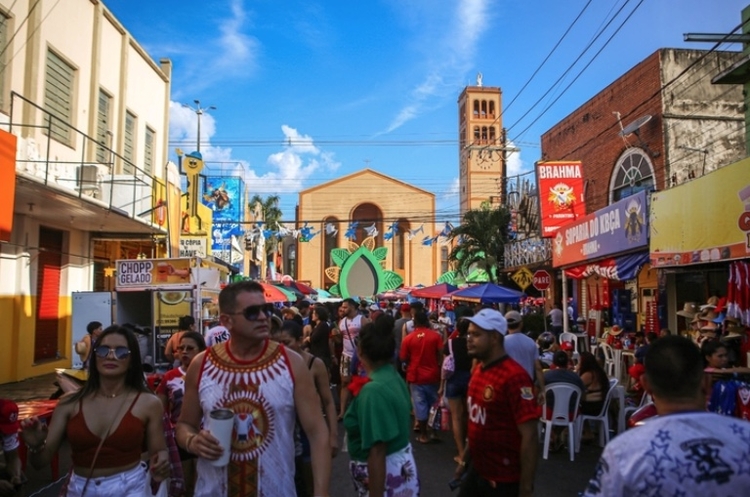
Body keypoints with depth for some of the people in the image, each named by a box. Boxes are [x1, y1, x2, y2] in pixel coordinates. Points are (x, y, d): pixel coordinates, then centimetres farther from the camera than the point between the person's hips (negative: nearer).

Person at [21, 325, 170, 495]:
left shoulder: (148, 403, -7)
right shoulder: (70, 403, -2)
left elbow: (158, 453, 0)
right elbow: (41, 461, 2)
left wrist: (161, 465, -21)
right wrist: (36, 446, -18)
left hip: (129, 488, -2)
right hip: (79, 489, 2)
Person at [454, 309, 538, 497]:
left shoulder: (514, 377, -22)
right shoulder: (478, 370, 4)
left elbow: (529, 437, -21)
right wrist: (465, 460, 16)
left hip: (504, 480, -7)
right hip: (476, 470, 7)